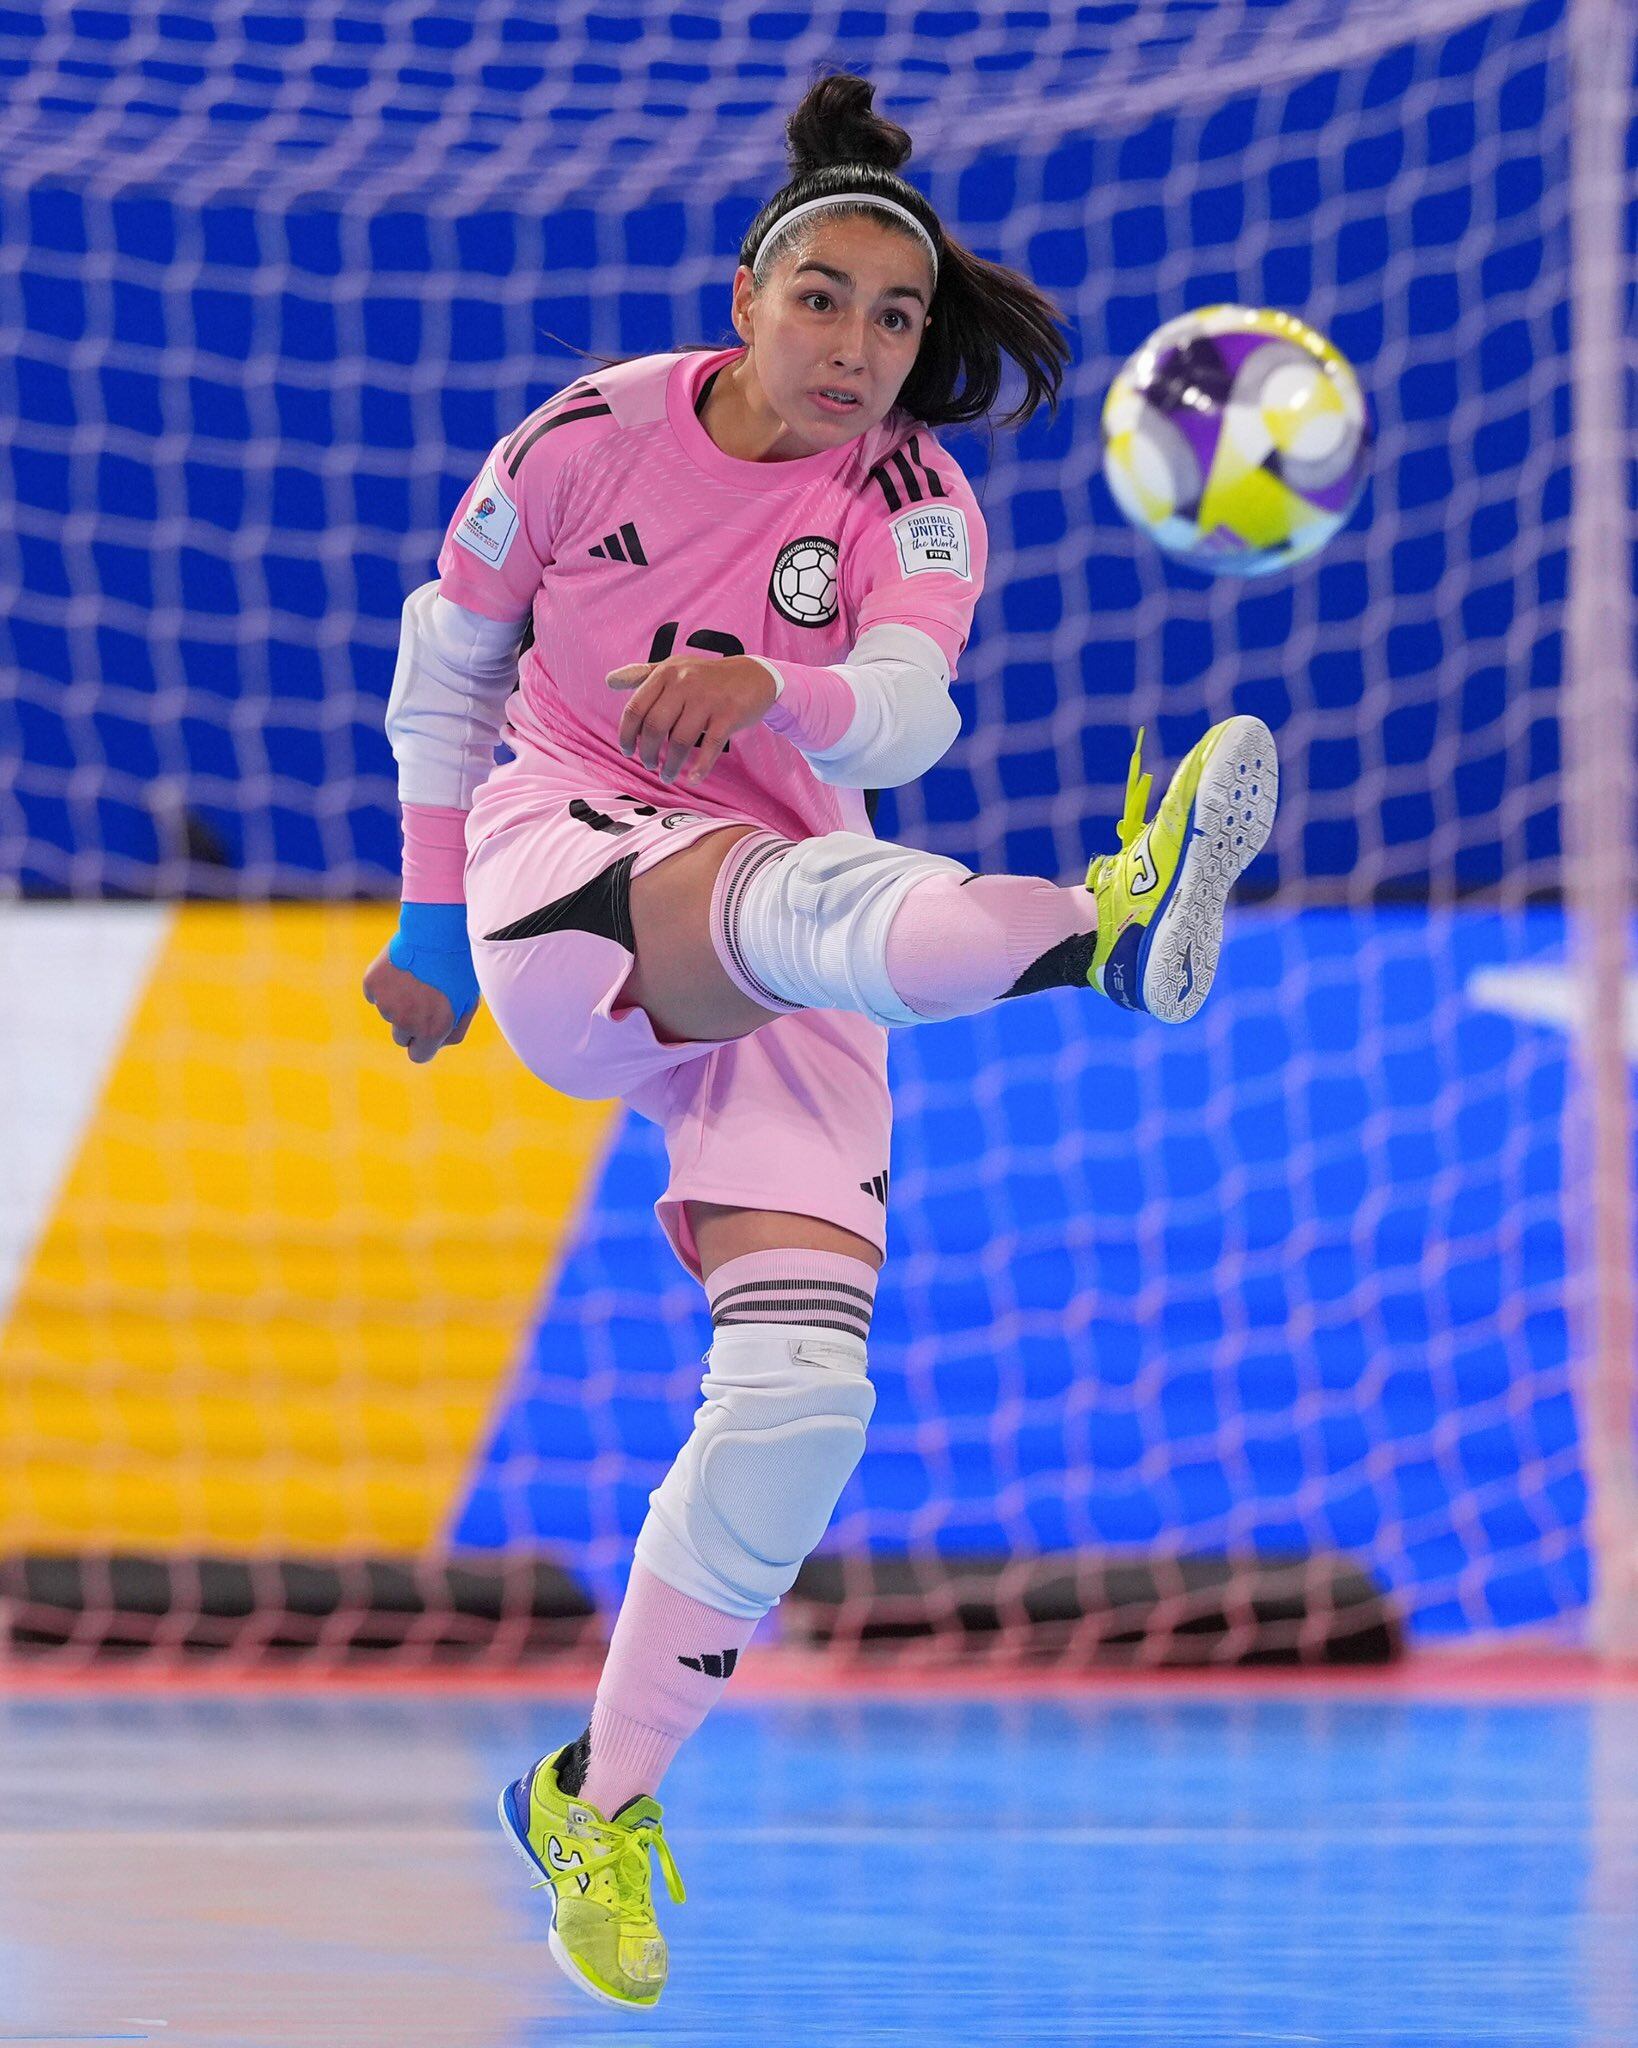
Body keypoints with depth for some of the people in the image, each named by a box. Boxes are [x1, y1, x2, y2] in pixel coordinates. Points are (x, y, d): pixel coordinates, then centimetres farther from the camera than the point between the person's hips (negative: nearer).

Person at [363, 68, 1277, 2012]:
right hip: (558, 877, -3)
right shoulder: (594, 435, -2)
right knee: (815, 897, -37)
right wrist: (434, 916, 17)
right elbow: (445, 662, 14)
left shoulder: (917, 512, 0)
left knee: (801, 1386, -14)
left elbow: (901, 718, -22)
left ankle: (598, 1800, -3)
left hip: (777, 981, 3)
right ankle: (1103, 929, -72)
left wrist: (768, 691, -43)